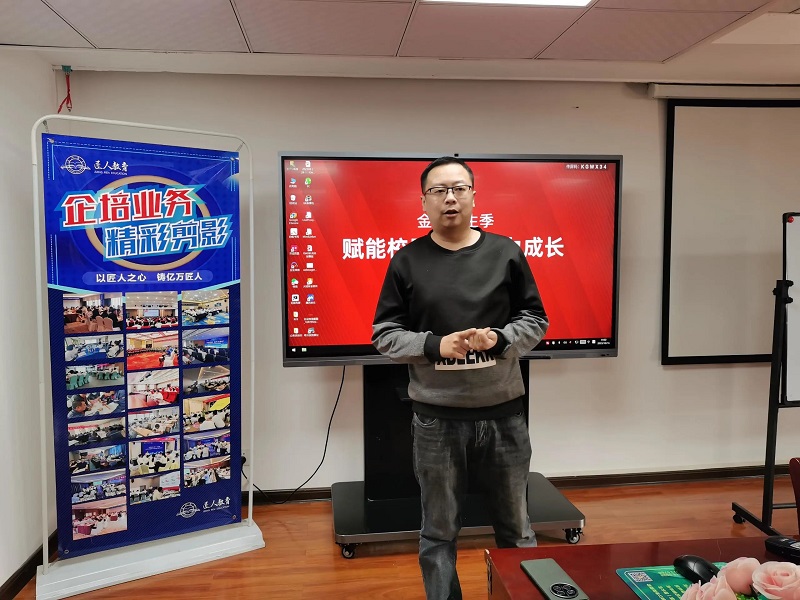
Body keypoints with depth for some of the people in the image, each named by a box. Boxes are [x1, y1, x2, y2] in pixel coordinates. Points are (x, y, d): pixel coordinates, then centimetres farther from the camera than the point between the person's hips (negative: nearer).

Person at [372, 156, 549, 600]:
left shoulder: (506, 252, 2)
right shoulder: (407, 260, 0)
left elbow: (536, 320, 7)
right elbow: (384, 334, 1)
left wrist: (500, 339, -13)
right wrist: (434, 345, -15)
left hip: (503, 413, 1)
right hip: (435, 419, -1)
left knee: (515, 527, 18)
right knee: (438, 532, 13)